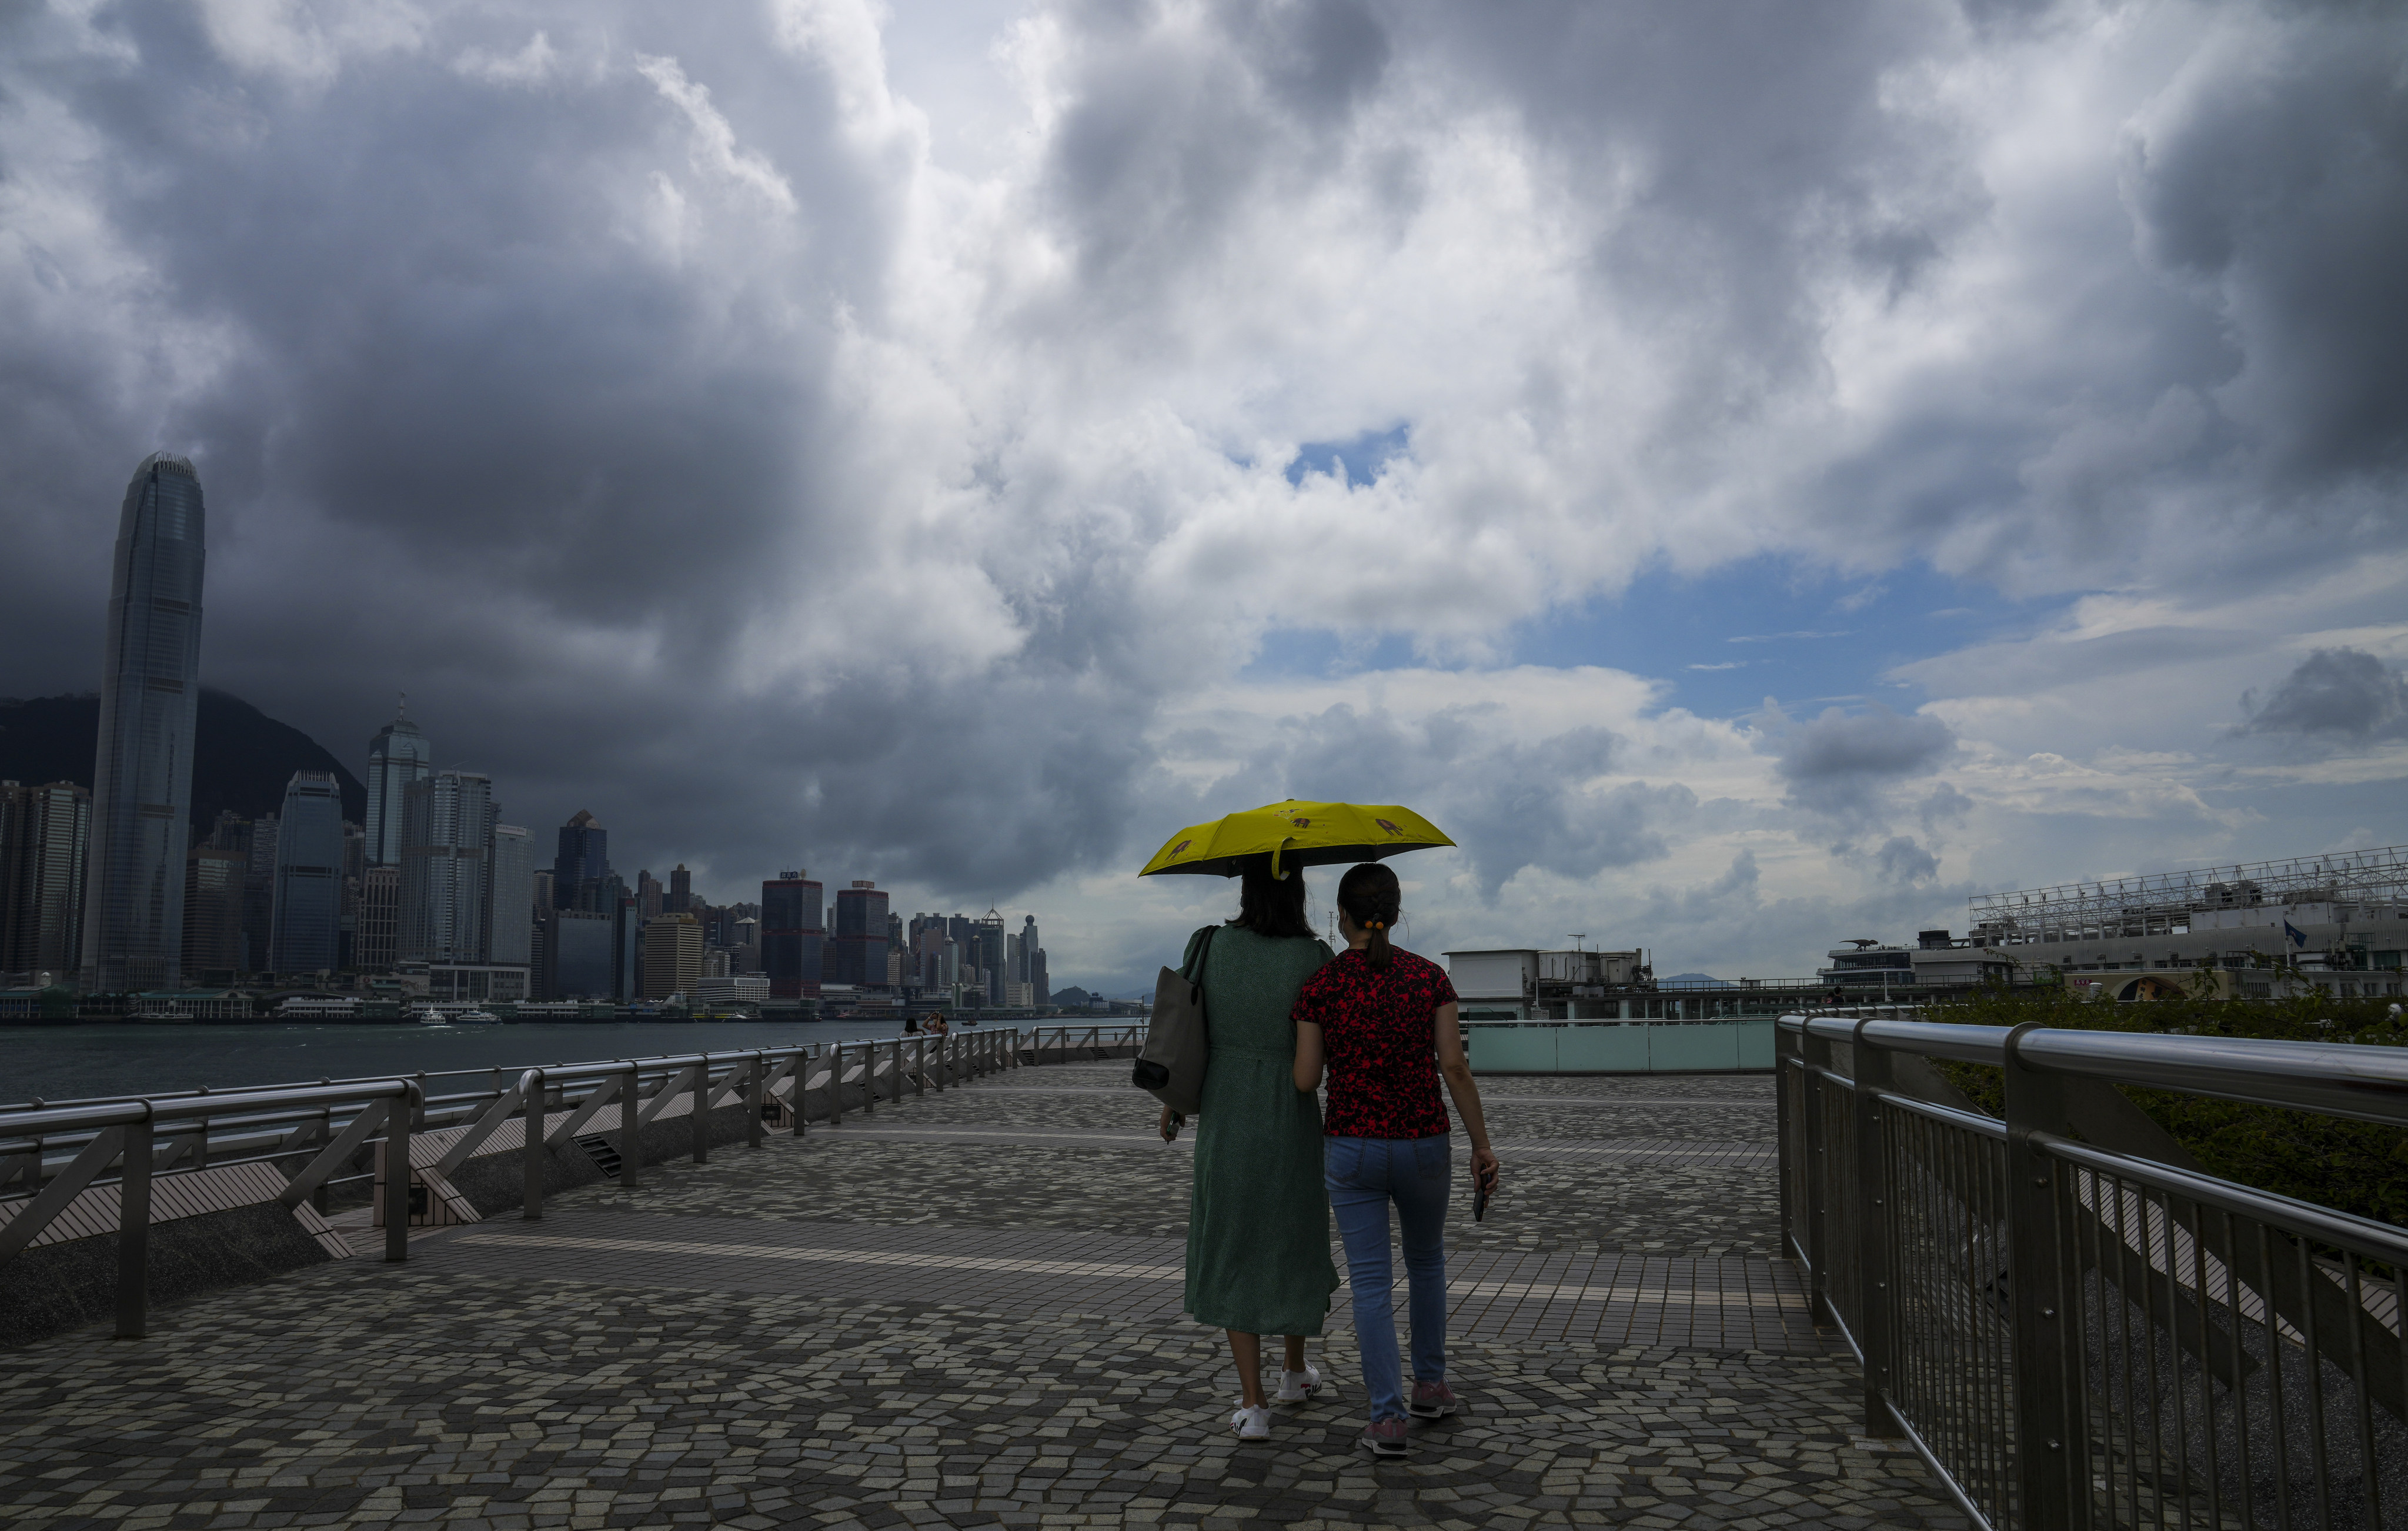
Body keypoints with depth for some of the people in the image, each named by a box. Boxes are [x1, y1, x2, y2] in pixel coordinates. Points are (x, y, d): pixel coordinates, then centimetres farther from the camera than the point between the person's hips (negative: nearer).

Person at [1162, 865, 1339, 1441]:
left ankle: (1252, 1404, 5)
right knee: (1297, 1242, 20)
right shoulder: (1313, 956, -10)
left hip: (1224, 1118, 1)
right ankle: (1297, 1372, 38)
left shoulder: (1210, 945, -4)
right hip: (1292, 1118, -1)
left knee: (1232, 1253, 9)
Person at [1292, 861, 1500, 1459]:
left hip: (1352, 1147, -1)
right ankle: (1430, 1385, 33)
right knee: (1427, 1261, 24)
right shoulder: (1429, 977, -4)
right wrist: (1482, 1144, -1)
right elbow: (1455, 1067, -8)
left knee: (1369, 1280, 5)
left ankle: (1388, 1416, 0)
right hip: (1424, 1145, 2)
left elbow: (1305, 1081, -6)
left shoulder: (1319, 986, -7)